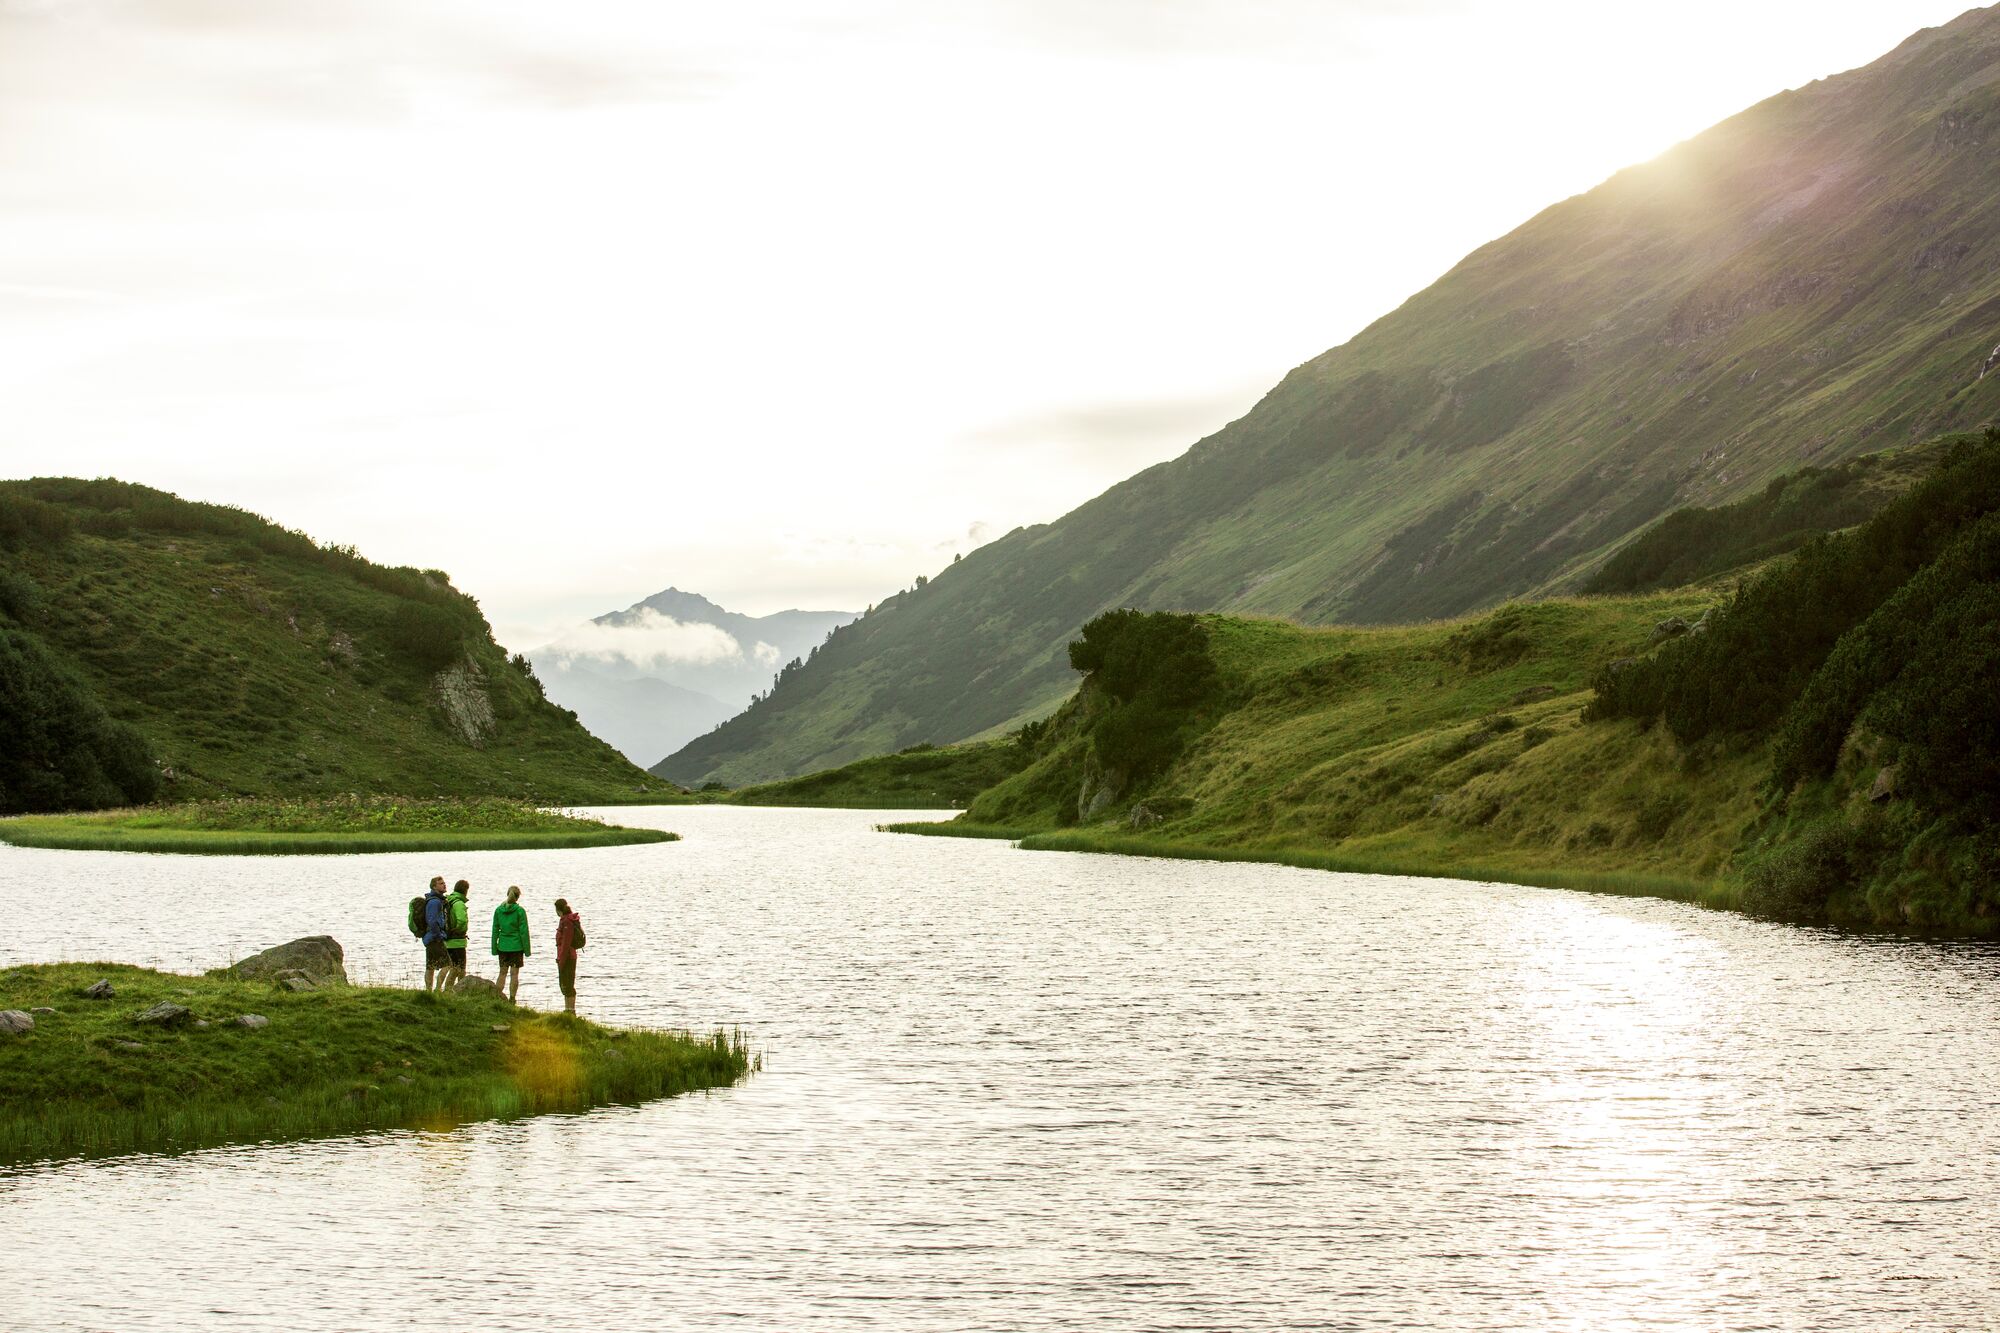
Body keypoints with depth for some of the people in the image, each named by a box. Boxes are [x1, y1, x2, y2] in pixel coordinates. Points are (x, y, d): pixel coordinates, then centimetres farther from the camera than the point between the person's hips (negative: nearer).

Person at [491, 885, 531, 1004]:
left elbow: (495, 930, 5)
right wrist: (527, 949, -1)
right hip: (516, 946, -3)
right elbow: (524, 931, -7)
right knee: (514, 973, 2)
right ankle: (512, 999, 3)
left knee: (503, 972, 13)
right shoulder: (520, 911, -9)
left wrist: (494, 948, 11)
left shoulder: (498, 910, 2)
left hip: (502, 946, 3)